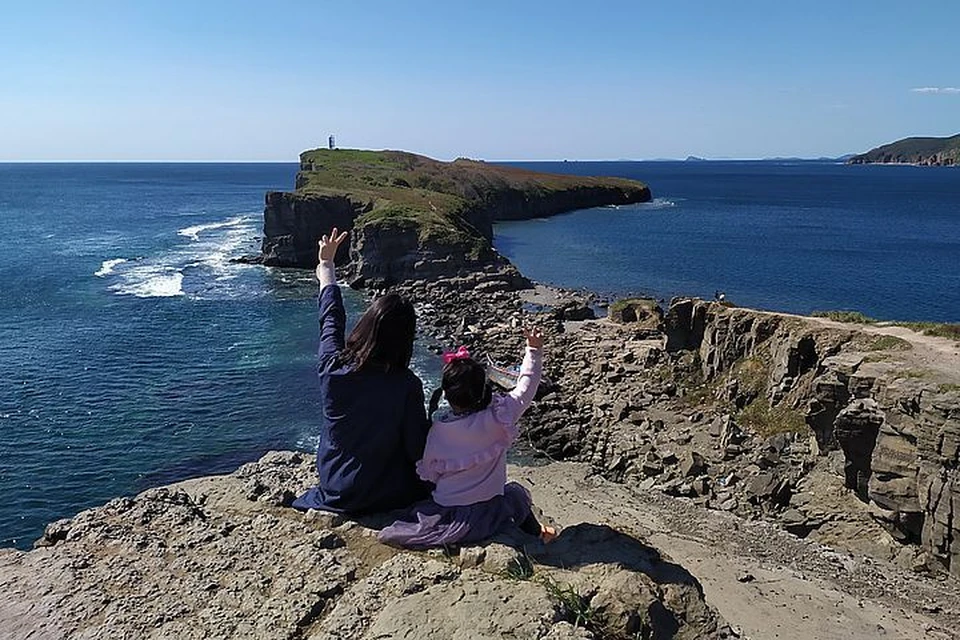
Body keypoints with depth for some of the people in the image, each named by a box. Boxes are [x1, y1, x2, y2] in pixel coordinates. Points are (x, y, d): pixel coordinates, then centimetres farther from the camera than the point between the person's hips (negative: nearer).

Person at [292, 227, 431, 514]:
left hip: (334, 493, 4)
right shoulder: (406, 385, -26)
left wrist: (326, 264, 18)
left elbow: (331, 318, 2)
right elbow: (418, 450, -17)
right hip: (387, 498, -4)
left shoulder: (333, 367, -17)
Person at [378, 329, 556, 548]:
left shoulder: (437, 430, -11)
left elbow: (428, 473, -1)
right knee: (517, 492, 30)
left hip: (444, 517, 0)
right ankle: (536, 531, 42)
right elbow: (525, 387, -6)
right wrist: (534, 350, 5)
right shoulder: (497, 418, -17)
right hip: (484, 517, 0)